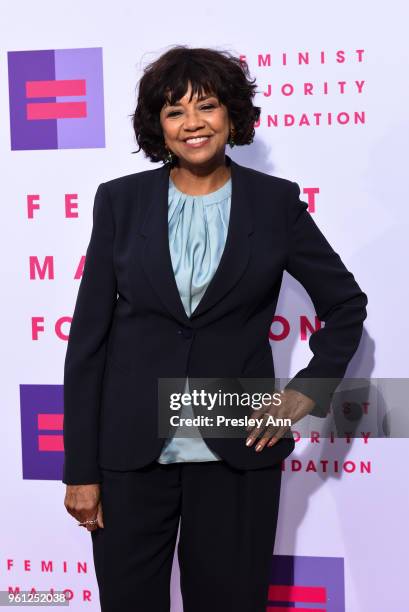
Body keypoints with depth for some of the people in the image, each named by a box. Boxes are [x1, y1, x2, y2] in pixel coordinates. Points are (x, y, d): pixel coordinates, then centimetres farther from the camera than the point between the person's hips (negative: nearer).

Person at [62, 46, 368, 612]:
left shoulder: (276, 202, 1)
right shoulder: (121, 200, 1)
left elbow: (346, 304, 11)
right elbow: (89, 335, 1)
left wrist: (307, 393, -1)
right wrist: (81, 469, -2)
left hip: (237, 451, 0)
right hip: (130, 452, 1)